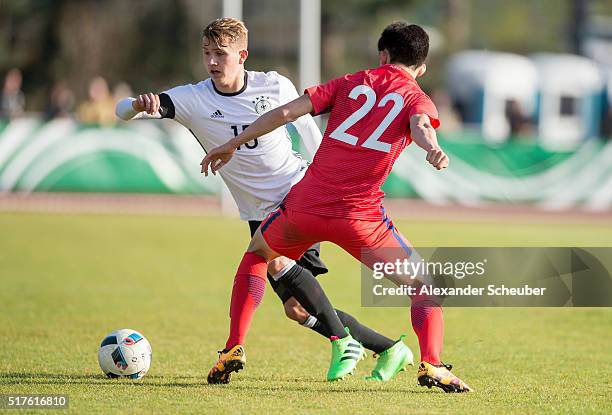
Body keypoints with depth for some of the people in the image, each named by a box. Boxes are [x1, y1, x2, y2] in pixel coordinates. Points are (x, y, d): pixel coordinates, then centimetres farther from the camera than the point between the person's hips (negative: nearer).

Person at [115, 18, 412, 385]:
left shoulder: (275, 86, -8)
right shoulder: (193, 99, -9)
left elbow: (305, 126, 11)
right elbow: (125, 111, -18)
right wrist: (139, 105, -42)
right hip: (261, 213, 3)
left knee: (276, 262, -31)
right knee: (297, 310, 0)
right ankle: (389, 350, 13)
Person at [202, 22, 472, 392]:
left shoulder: (351, 83, 18)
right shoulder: (417, 98, 11)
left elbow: (286, 112, 9)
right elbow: (420, 124, -15)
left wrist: (233, 145, 17)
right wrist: (433, 149, -37)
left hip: (304, 205, 3)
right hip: (360, 216, -2)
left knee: (257, 252, 32)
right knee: (425, 286, 12)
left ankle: (233, 348, 23)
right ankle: (431, 364, -11)